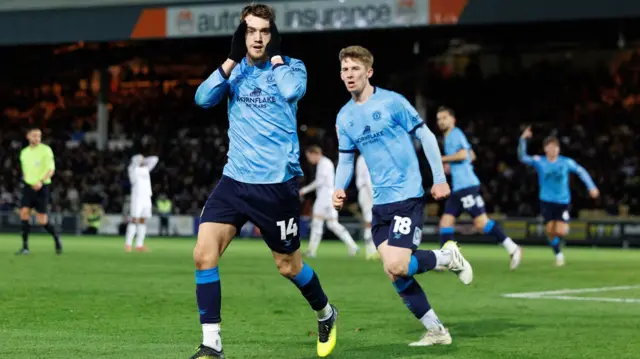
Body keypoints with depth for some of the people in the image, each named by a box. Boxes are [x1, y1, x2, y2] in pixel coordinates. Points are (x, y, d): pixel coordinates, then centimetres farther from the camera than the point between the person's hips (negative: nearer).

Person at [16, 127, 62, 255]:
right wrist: (26, 180, 12)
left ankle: (56, 238, 22)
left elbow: (51, 170, -12)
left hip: (42, 187, -4)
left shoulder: (46, 150, -6)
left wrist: (41, 182, -25)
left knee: (42, 220, -5)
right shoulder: (24, 152, 10)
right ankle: (25, 246, -10)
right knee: (24, 213, -14)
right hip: (28, 187, 4)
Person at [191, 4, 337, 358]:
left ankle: (326, 314, 39)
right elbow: (203, 98, -8)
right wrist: (232, 59, -13)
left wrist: (276, 57, -12)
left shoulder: (291, 66, -2)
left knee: (288, 265, 9)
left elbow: (292, 90, -24)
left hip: (277, 183, -3)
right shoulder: (235, 70, 8)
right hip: (235, 179, 3)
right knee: (204, 252, -14)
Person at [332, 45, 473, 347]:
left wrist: (440, 179, -7)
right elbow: (345, 159, 15)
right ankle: (435, 331, 14)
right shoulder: (344, 117, 9)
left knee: (396, 267, -19)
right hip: (380, 202, 6)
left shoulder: (391, 102, -8)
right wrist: (339, 189, -4)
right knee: (395, 274, 2)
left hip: (407, 196, -6)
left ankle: (448, 256, 8)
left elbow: (426, 136, -4)